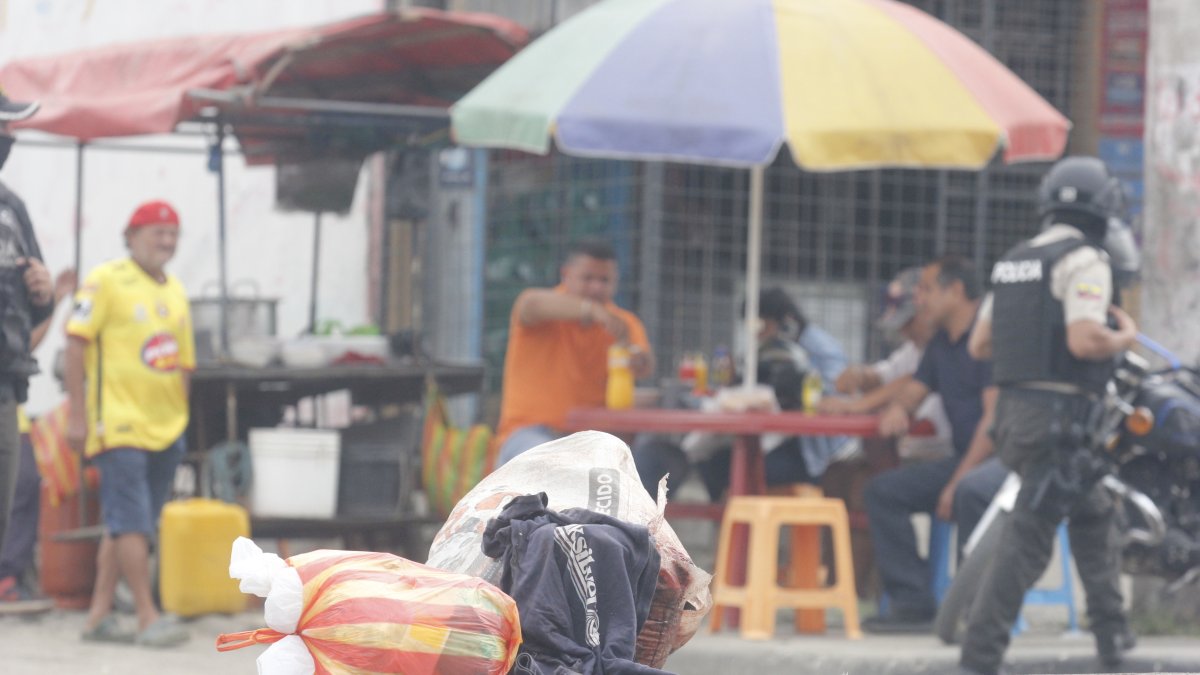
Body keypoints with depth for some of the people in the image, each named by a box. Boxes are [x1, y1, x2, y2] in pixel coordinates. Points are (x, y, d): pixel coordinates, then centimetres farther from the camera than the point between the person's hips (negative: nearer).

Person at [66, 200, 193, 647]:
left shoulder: (176, 293, 16)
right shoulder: (106, 282, -4)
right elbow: (76, 344, -8)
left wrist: (180, 418, 17)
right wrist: (77, 414, -12)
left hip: (165, 429, 7)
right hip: (119, 426, -7)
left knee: (123, 526, 8)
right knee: (131, 523, -9)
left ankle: (99, 614, 12)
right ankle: (148, 618, -10)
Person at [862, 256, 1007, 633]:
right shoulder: (941, 344, 16)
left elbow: (995, 418, -18)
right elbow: (913, 393, 24)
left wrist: (956, 482, -22)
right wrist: (897, 408, -4)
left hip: (1005, 459, -9)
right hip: (966, 461, 9)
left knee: (971, 491, -39)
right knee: (883, 491, -3)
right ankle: (912, 602, -8)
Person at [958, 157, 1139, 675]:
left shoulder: (1012, 261, 13)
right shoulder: (1085, 261, -12)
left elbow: (980, 344, 15)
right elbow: (1084, 340, -24)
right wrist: (1126, 337, -4)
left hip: (1014, 412, 9)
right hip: (1061, 416, -9)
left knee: (1092, 515, 25)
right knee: (1027, 539, -9)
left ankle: (1111, 634, 31)